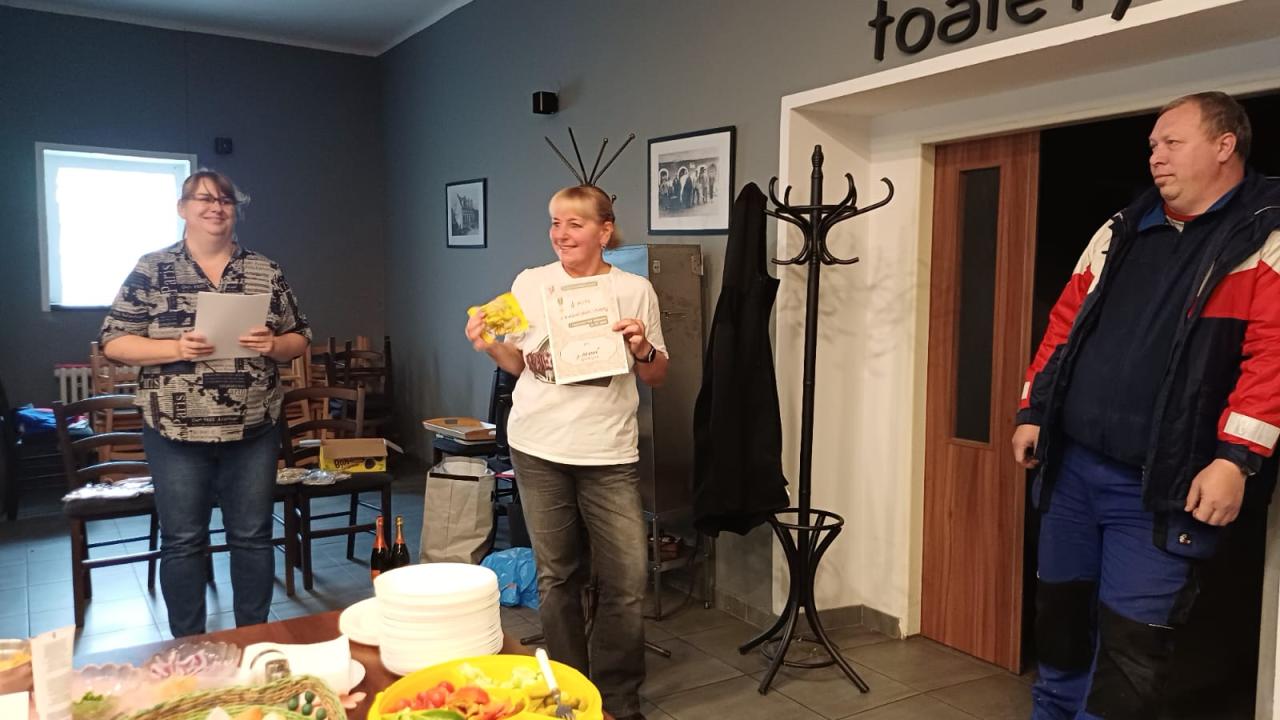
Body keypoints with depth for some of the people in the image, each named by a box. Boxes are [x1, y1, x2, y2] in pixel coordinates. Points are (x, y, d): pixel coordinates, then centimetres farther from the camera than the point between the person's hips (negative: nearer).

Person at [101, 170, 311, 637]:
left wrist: (273, 345, -13)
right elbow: (114, 343, -2)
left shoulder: (266, 272, 5)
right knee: (183, 542, 8)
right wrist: (176, 348, -17)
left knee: (253, 536, 9)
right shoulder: (151, 270, 0)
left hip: (253, 432, 2)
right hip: (176, 434, -1)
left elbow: (300, 340, 9)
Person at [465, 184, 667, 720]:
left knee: (626, 581, -2)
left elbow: (657, 377, 6)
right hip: (538, 448, 2)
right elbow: (519, 364, 13)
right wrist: (490, 347, -7)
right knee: (556, 577, 12)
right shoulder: (530, 283, 4)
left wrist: (643, 349, -14)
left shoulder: (635, 290, 0)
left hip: (609, 453, -1)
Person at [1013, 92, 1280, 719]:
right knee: (1058, 616, 16)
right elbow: (1065, 323, 15)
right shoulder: (1120, 231, 14)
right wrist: (1032, 412, 11)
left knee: (1129, 643, 0)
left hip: (1163, 486, -6)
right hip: (1071, 464, 6)